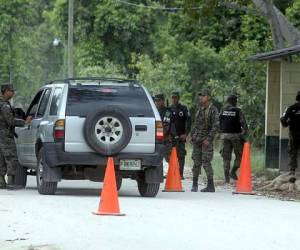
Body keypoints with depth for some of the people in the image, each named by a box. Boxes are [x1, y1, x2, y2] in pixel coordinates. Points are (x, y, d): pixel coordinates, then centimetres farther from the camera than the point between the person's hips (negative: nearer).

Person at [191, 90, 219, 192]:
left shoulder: (213, 110, -8)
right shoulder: (200, 109, 16)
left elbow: (216, 126, -14)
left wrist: (208, 138, -19)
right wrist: (192, 135, 14)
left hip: (206, 140, -7)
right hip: (197, 140, 7)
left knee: (206, 162, -10)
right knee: (196, 162, 7)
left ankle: (210, 186, -7)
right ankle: (194, 184, 14)